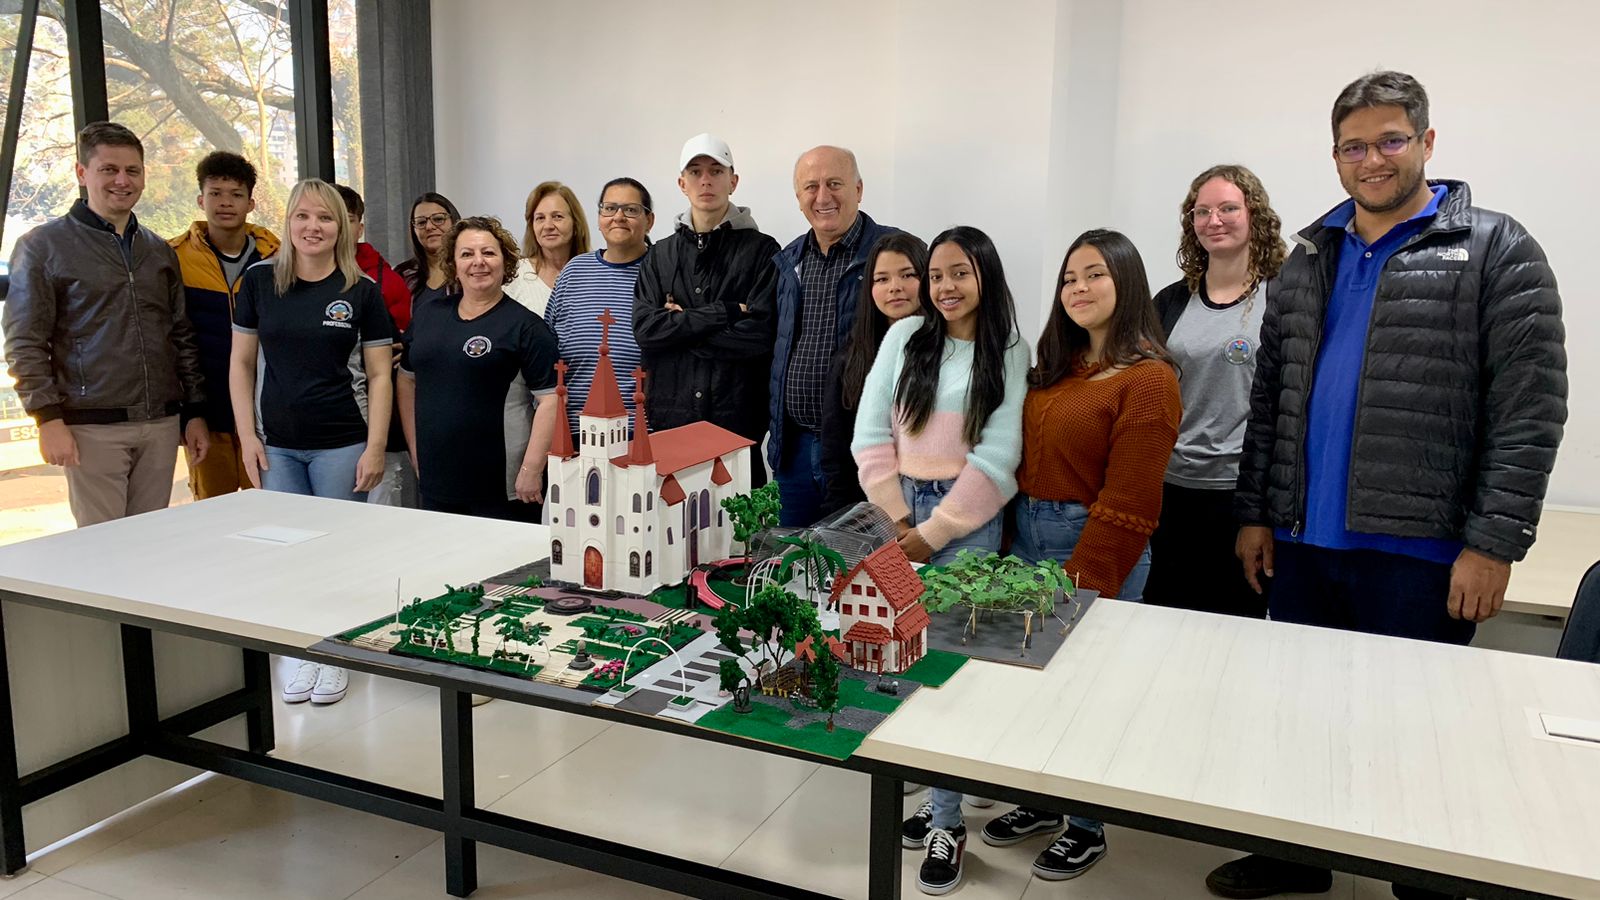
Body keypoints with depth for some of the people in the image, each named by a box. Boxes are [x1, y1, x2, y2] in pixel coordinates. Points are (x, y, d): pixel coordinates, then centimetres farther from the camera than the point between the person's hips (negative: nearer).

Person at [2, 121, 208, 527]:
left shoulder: (159, 251, 15)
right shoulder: (43, 246, 1)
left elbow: (182, 337, 16)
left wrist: (194, 412, 11)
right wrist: (49, 418, -11)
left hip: (161, 425, 4)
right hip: (92, 428, -4)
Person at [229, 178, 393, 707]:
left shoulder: (362, 291, -2)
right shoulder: (260, 281, 3)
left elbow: (379, 374, -1)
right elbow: (241, 363, 7)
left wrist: (375, 448, -7)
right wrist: (248, 436, 0)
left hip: (342, 444, -2)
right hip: (278, 445, 2)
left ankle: (336, 657, 20)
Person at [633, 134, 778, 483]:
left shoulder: (762, 251, 2)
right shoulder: (660, 255, 13)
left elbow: (761, 333, -10)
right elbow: (645, 330, -2)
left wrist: (682, 325, -5)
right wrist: (726, 311, -9)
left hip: (739, 418, -2)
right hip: (668, 417, 3)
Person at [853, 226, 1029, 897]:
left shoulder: (1008, 353, 1)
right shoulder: (904, 337, 6)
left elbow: (997, 456, -6)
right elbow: (870, 430, 3)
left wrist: (934, 532, -9)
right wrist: (897, 517, -3)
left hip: (967, 519, -3)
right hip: (899, 513, 3)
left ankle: (946, 824, 4)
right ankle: (942, 794, 17)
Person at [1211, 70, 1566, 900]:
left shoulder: (1495, 250, -3)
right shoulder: (1308, 257, 11)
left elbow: (1529, 413, -8)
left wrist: (1494, 543, -14)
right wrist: (1255, 512, 7)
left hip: (1419, 550, -4)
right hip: (1302, 540, 5)